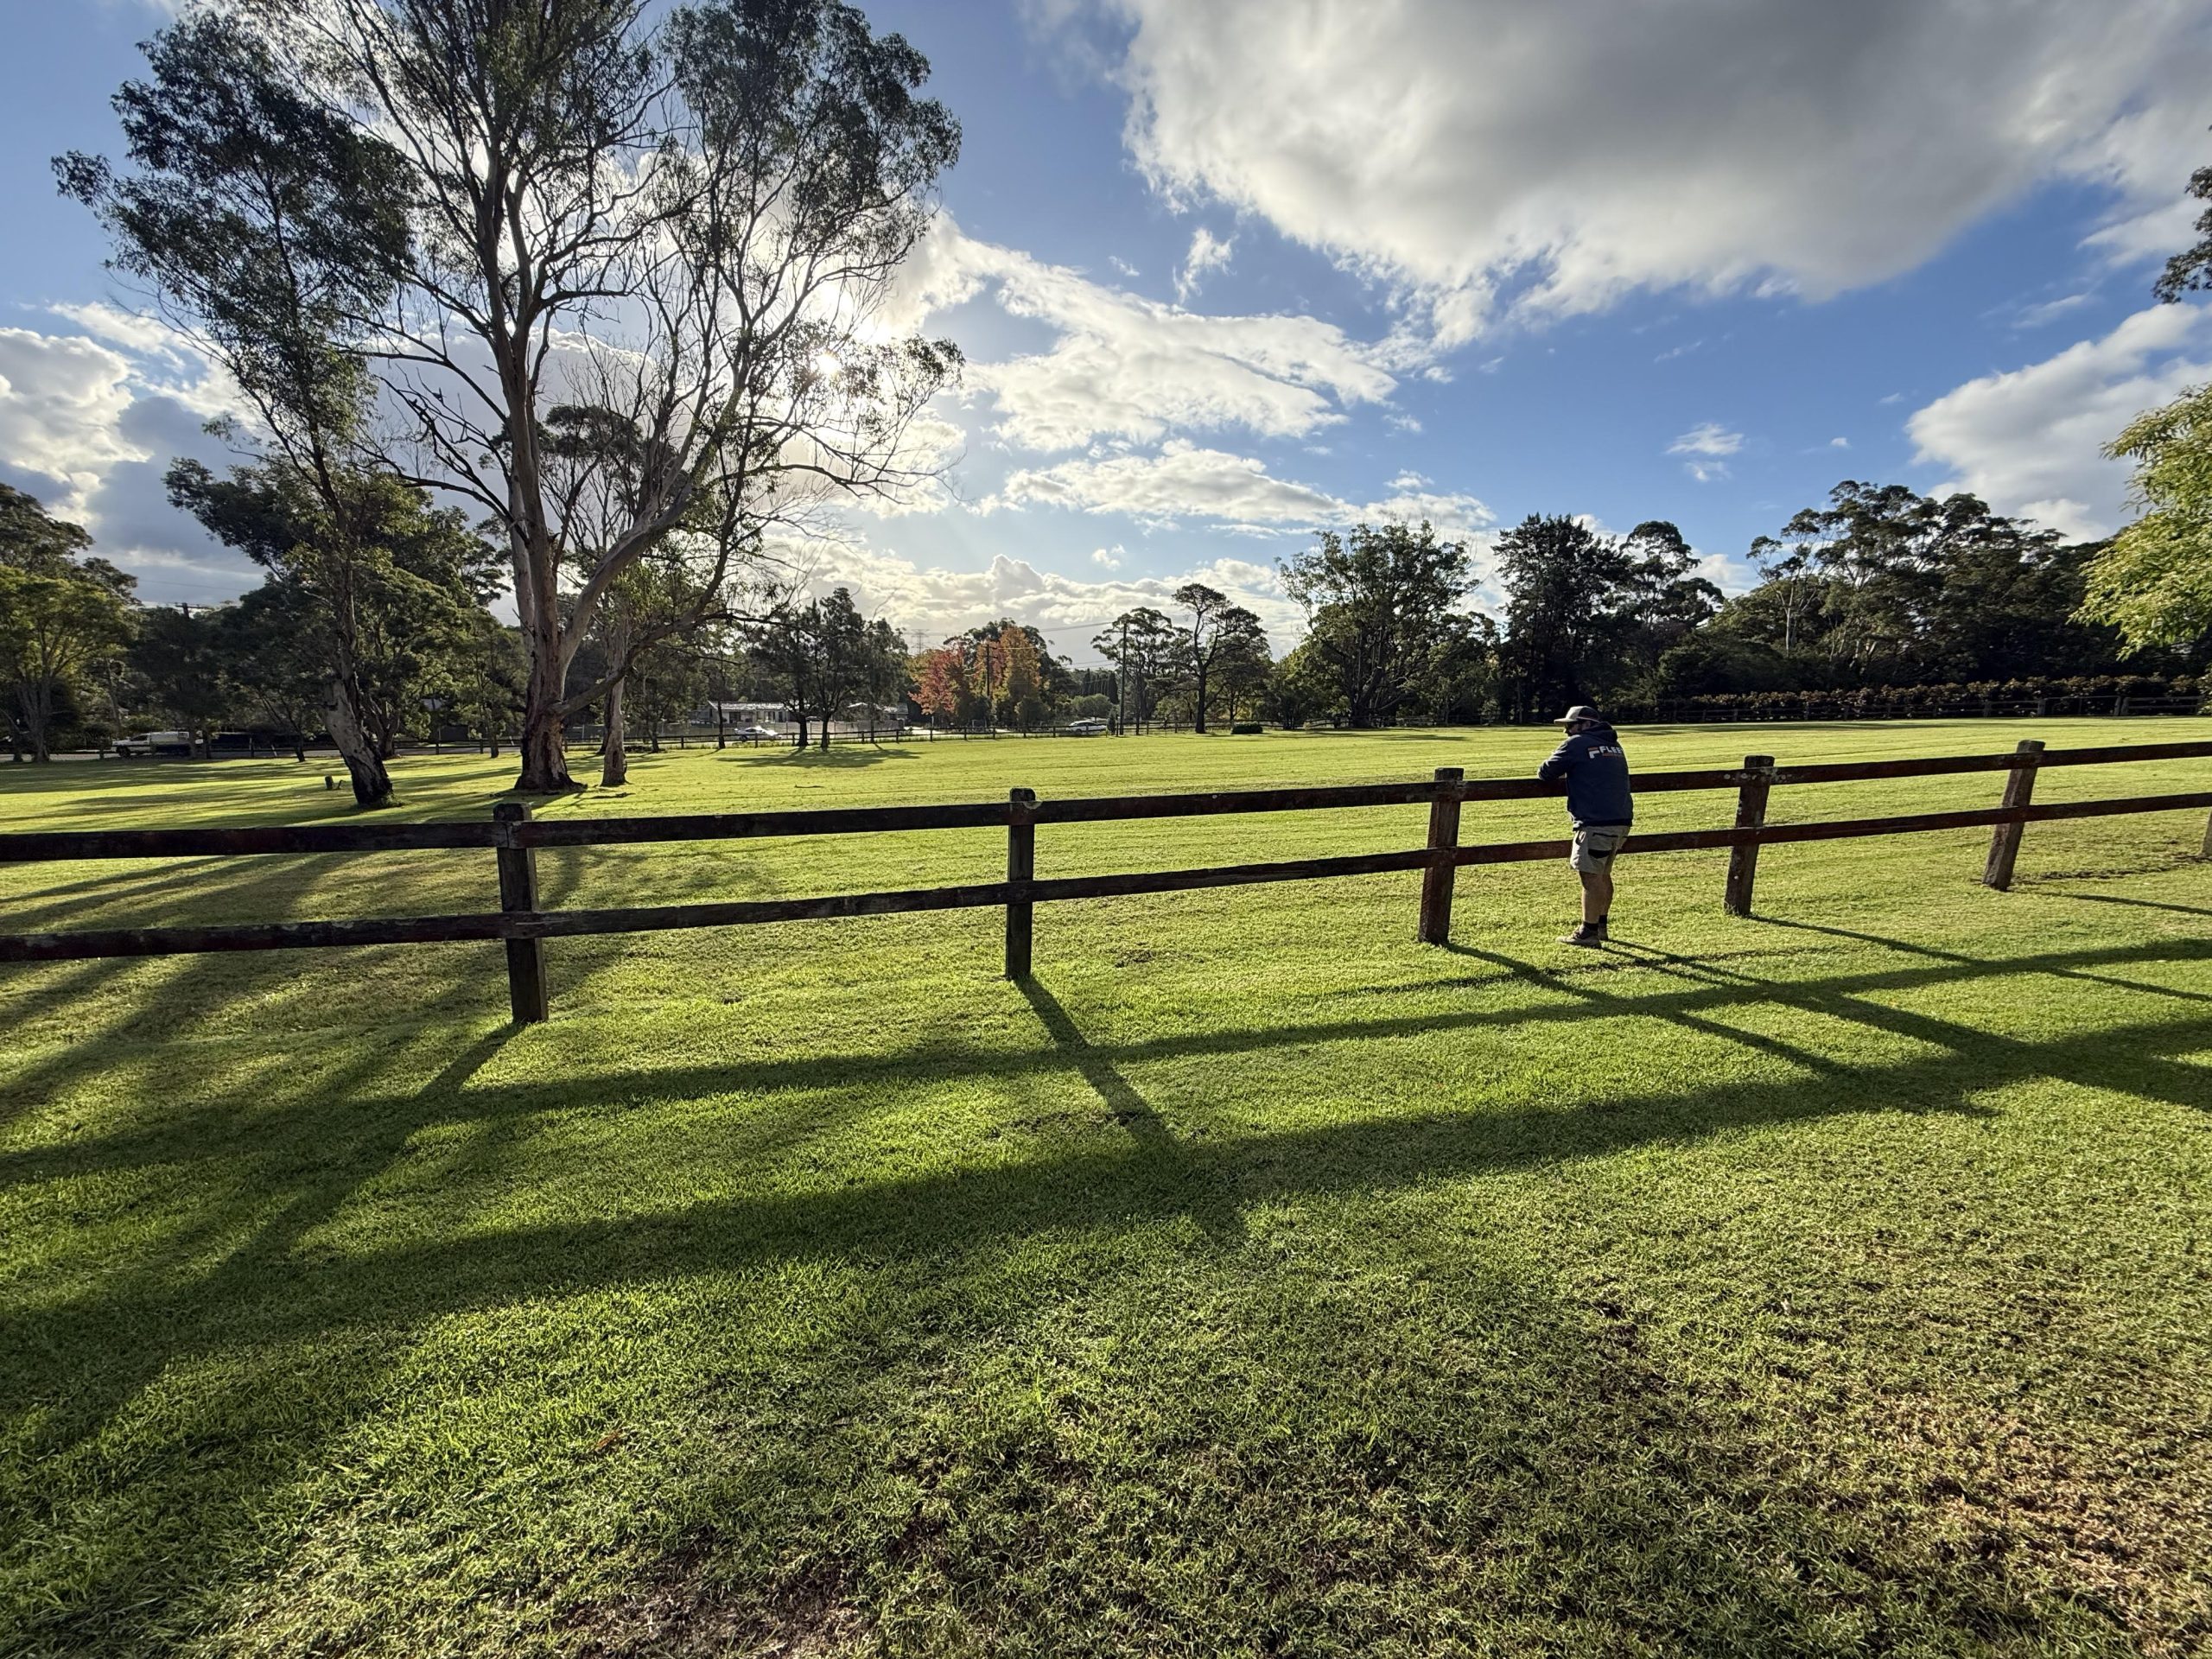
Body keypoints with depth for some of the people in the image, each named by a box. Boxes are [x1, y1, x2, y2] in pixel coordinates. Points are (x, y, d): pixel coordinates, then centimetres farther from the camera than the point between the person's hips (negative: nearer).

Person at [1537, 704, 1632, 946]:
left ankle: (1588, 932, 0)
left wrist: (1559, 778, 18)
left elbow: (1546, 773, -3)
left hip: (1596, 823, -9)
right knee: (1603, 874, 18)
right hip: (1622, 820, 9)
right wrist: (1571, 779, 24)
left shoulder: (1576, 744, -4)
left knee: (1591, 876, -4)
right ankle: (1601, 925, 27)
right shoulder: (1614, 745, 21)